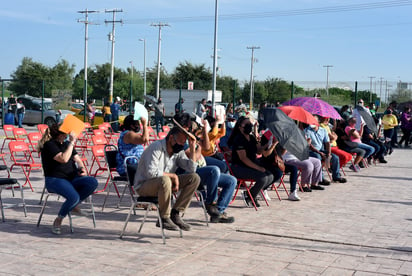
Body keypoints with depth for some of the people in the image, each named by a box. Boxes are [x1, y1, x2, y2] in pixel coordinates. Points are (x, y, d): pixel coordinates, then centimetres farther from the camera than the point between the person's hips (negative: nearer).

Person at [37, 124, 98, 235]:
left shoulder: (66, 144, 17)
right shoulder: (49, 145, -8)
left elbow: (77, 159, 20)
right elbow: (63, 159, -22)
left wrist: (82, 168, -1)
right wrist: (72, 142, -18)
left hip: (72, 178, 7)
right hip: (55, 180, -7)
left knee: (93, 182, -20)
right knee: (74, 197, -32)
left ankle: (74, 207, -4)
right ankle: (58, 221, -7)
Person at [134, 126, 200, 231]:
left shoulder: (178, 151, 4)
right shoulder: (156, 147, -19)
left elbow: (191, 169, -3)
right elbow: (151, 173, -29)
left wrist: (192, 149, -10)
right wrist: (173, 175, -19)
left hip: (163, 183, 8)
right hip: (144, 186, -7)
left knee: (194, 178, -7)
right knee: (164, 180, -41)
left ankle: (175, 213, -8)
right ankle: (164, 218, -22)